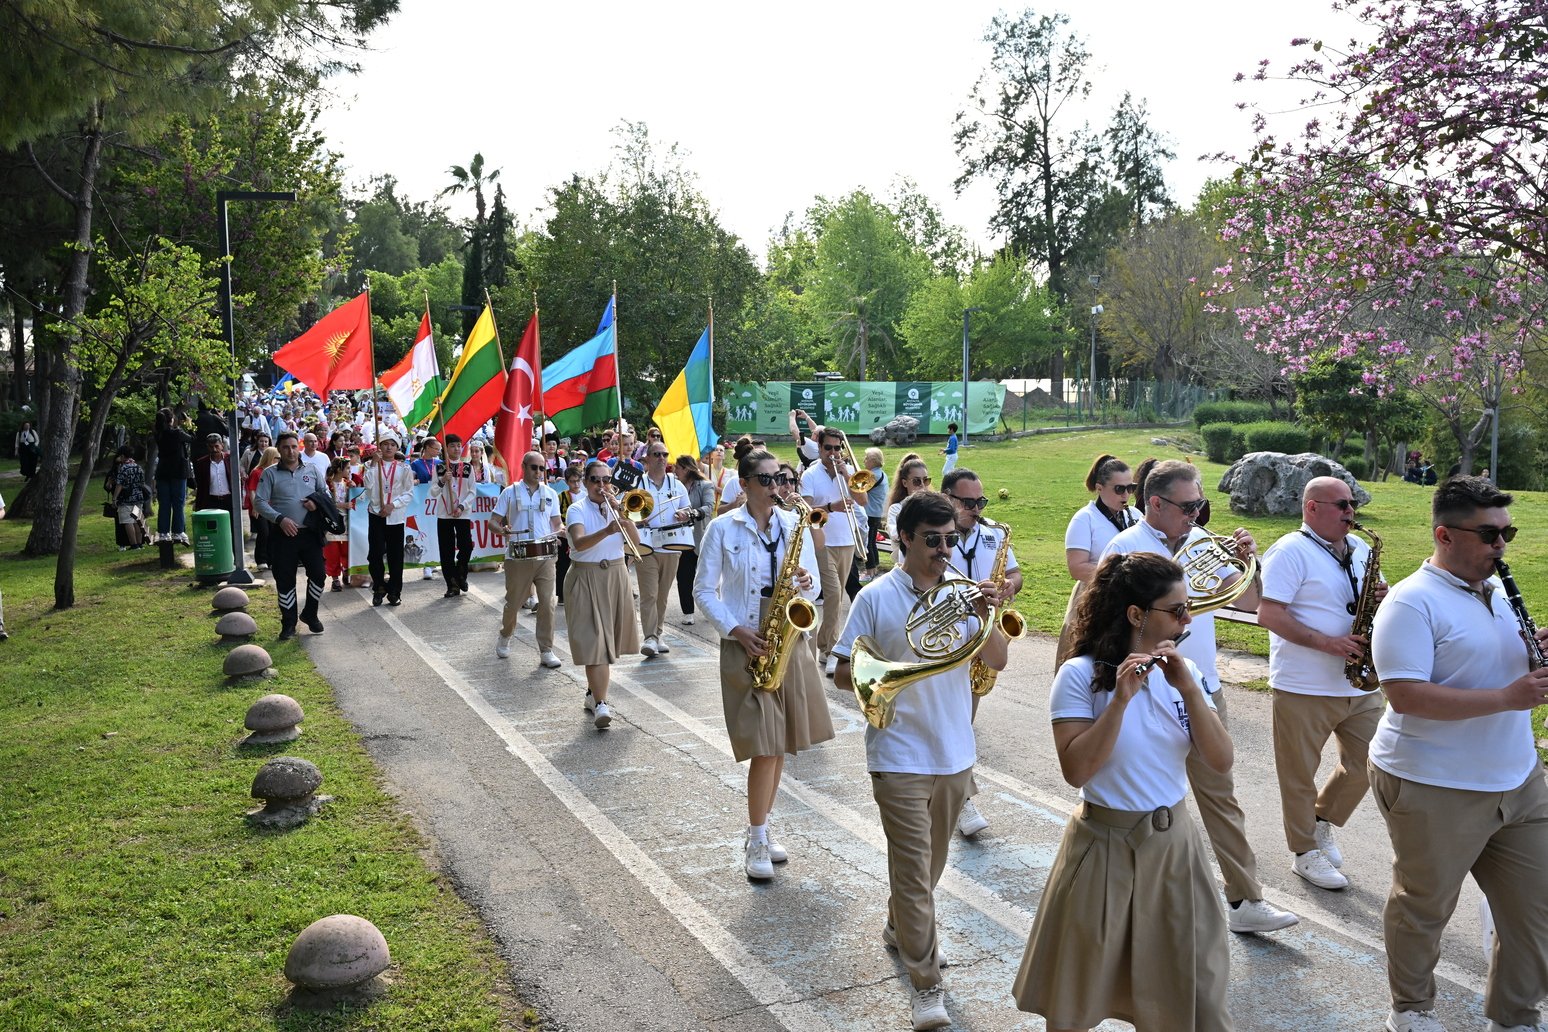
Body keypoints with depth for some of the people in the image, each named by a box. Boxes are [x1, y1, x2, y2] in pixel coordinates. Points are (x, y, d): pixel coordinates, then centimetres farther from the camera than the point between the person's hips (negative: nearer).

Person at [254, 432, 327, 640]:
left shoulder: (311, 469, 8)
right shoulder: (270, 473, 0)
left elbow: (325, 492, 17)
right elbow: (259, 502, -4)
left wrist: (317, 503, -5)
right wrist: (280, 519, -16)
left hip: (310, 533, 2)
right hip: (283, 535, -2)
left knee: (319, 573, -1)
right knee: (285, 580, 3)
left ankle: (310, 614, 21)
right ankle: (288, 623, 17)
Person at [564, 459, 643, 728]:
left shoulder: (617, 507, 7)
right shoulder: (577, 510, -7)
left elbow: (635, 542, -5)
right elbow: (579, 543, -26)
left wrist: (620, 513, -16)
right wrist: (607, 531, -41)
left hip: (616, 576, 5)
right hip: (586, 578, -5)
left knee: (609, 638, 14)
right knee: (593, 640, -12)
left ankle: (594, 691, 33)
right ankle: (600, 704, -17)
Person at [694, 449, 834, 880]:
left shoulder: (795, 524, 6)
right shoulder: (723, 529, -3)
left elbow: (813, 587, 11)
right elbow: (704, 591, -1)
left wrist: (806, 583, -13)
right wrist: (736, 630, -14)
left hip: (789, 640, 4)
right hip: (745, 646, -4)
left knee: (780, 744, 10)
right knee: (764, 745, -8)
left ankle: (759, 830, 26)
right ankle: (756, 842, 7)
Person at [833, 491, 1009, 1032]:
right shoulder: (876, 597, -9)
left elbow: (997, 662, 0)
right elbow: (843, 674, -7)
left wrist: (986, 617, -17)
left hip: (955, 753, 5)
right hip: (899, 757, -5)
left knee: (930, 862, 21)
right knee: (914, 870, -2)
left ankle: (900, 927, 46)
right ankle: (927, 986, 8)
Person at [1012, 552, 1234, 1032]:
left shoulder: (1183, 671, 0)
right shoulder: (1081, 674, -15)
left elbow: (1220, 762, -8)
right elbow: (1076, 771, -22)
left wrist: (1188, 689, -20)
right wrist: (1121, 699, -29)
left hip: (1174, 843, 4)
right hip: (1104, 848, -4)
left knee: (1190, 990, 15)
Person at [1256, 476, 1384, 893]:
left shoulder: (1359, 549, 12)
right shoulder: (1290, 552, -11)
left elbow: (1362, 602, 21)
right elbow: (1268, 615, -18)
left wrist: (1381, 599, -3)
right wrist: (1328, 644, -23)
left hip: (1360, 684, 7)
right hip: (1304, 688, -7)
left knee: (1367, 762, 11)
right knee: (1300, 775, 5)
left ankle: (1322, 820, 34)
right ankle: (1306, 853, 19)